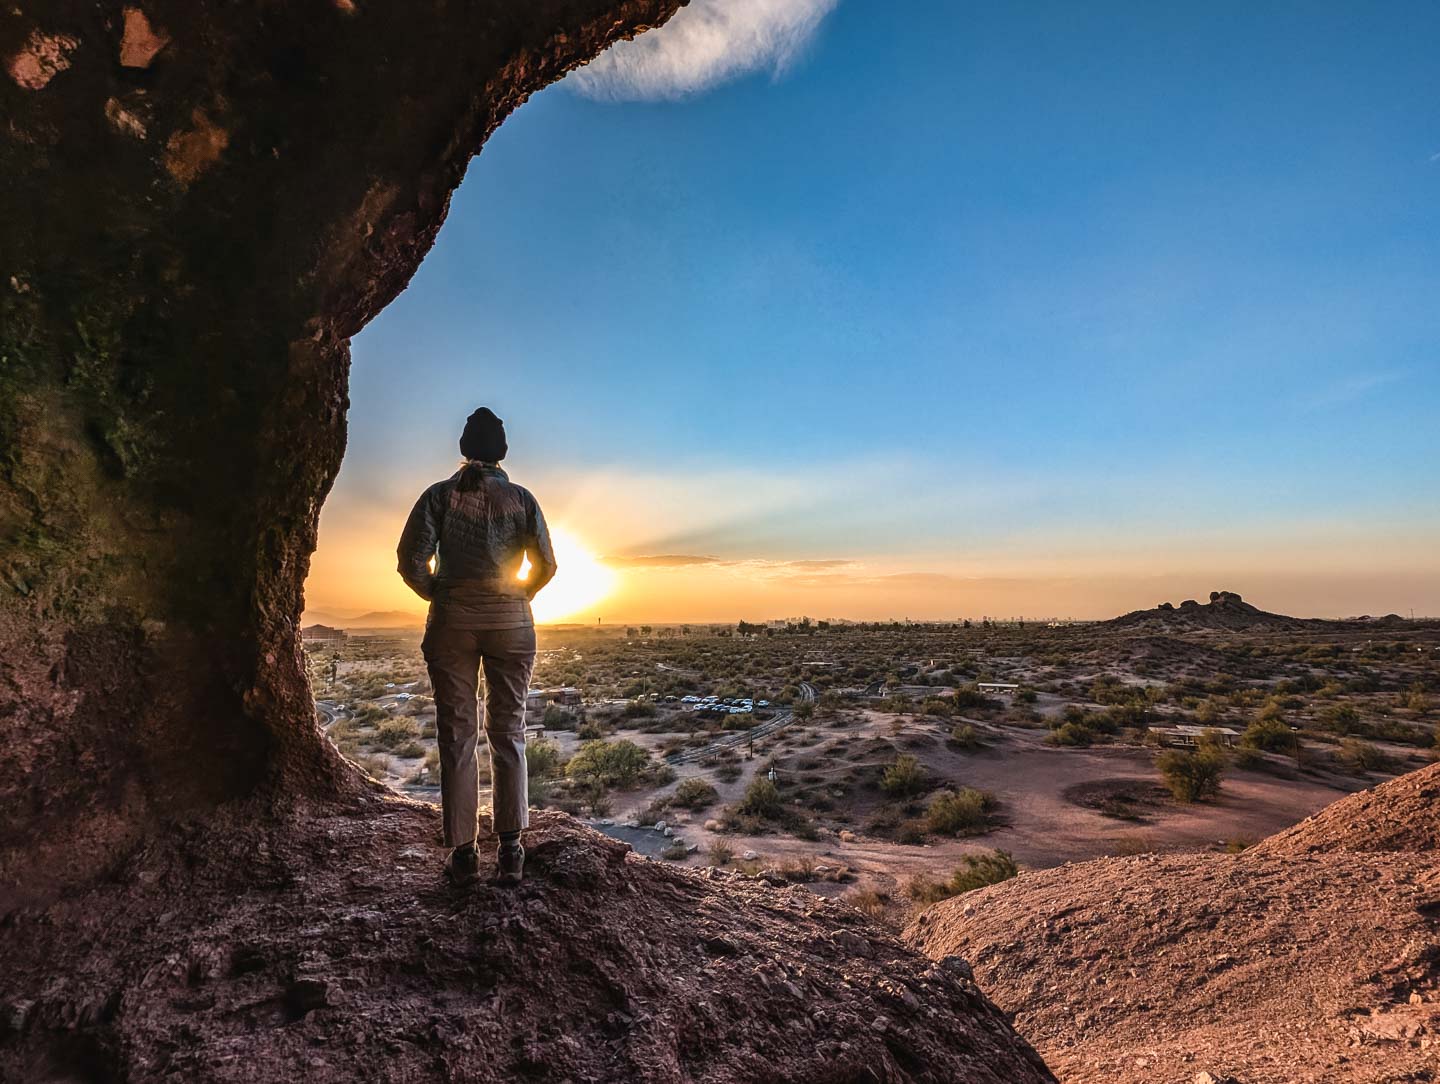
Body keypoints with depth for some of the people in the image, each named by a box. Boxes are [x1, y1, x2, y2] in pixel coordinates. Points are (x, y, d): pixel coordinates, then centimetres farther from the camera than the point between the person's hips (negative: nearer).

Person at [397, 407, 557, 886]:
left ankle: (463, 851, 11)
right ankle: (510, 849, 8)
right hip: (512, 622, 1)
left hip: (452, 619, 0)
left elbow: (411, 560, -6)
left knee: (457, 735, 7)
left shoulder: (440, 495, 2)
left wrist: (438, 594, 11)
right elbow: (546, 565, -1)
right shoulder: (521, 498, 4)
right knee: (508, 733, 8)